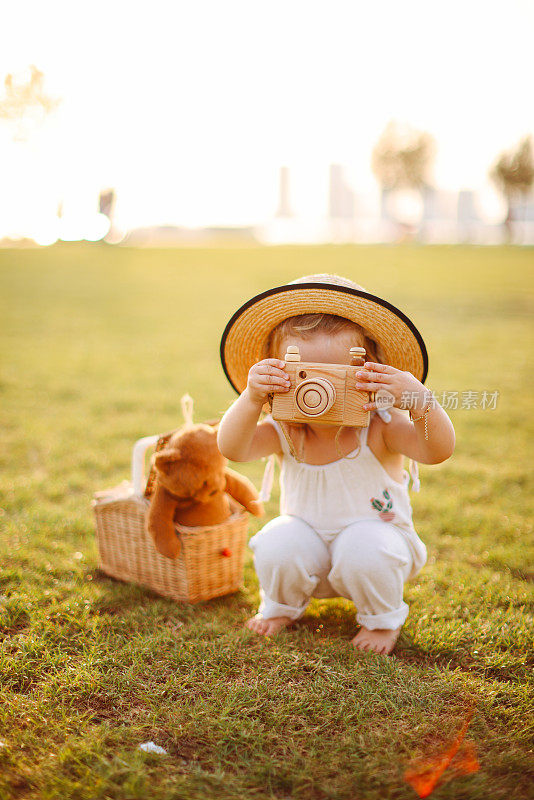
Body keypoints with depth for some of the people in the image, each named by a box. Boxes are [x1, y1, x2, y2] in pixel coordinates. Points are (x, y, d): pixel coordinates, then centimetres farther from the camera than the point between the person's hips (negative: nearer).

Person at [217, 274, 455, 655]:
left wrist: (418, 398, -55)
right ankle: (282, 606, 10)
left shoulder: (380, 427, -23)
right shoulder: (284, 432, -17)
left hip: (374, 534, -1)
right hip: (310, 541, 2)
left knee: (364, 549, -33)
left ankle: (384, 618, 2)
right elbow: (233, 448, -34)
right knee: (276, 545, -27)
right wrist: (251, 399, -51)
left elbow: (438, 451, -38)